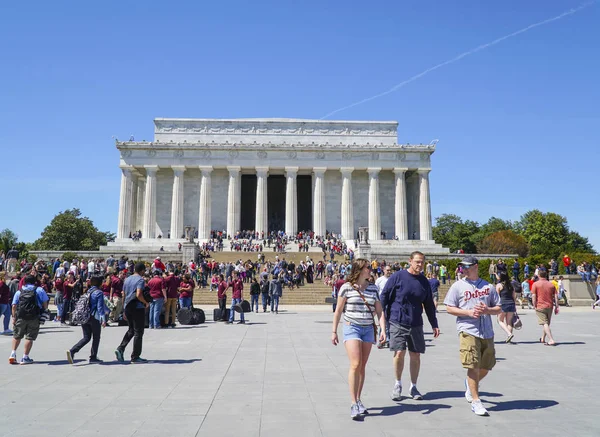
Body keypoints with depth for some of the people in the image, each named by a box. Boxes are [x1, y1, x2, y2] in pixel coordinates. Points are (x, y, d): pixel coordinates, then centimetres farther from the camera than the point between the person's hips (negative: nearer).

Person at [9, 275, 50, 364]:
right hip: (34, 318, -2)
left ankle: (13, 353, 11)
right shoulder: (39, 290, 9)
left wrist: (14, 317, 8)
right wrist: (44, 312, 18)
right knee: (30, 337, 3)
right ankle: (25, 358, 4)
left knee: (17, 336, 20)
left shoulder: (19, 292, 13)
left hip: (20, 317, 2)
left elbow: (14, 306, 6)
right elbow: (45, 303, 4)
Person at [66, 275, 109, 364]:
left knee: (86, 337, 12)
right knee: (96, 338, 8)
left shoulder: (88, 292, 12)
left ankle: (72, 351, -5)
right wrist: (103, 319, -18)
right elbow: (100, 307, -16)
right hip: (94, 318, -7)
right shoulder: (99, 292, -11)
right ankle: (93, 357, 14)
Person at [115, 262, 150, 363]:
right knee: (138, 332, 2)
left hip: (127, 307, 7)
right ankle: (135, 357, 6)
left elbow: (123, 295, 15)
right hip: (138, 308, -7)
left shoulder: (127, 279, 12)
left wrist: (125, 311, 21)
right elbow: (138, 295, -24)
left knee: (131, 330, 21)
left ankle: (120, 349, 5)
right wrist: (146, 303, -8)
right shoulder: (140, 280, -11)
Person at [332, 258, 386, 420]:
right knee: (355, 365, -14)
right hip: (352, 328, -4)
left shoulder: (373, 289, 8)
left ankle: (358, 401, 20)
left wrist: (383, 330, -5)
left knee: (362, 367, 9)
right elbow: (338, 311, 0)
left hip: (368, 329, 4)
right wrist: (334, 331, 0)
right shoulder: (347, 287, -4)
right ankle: (354, 404, -9)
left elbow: (379, 311, 8)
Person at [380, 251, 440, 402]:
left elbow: (429, 305, 16)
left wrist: (434, 325, 15)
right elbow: (384, 297, -1)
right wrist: (383, 318, -3)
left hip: (416, 324, 4)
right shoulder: (398, 277, -5)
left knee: (415, 355, 7)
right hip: (397, 323, -4)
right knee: (399, 353, -8)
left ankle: (413, 387, 24)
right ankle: (398, 385, 14)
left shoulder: (424, 282, 8)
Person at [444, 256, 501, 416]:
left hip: (487, 332, 4)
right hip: (468, 331, -4)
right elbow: (449, 308, 0)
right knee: (473, 366, -7)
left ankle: (470, 384, 42)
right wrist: (469, 312, -13)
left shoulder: (488, 286, 11)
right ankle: (475, 401, 3)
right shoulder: (458, 286, 3)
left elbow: (498, 309, 12)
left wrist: (487, 310, -9)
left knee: (486, 367, 14)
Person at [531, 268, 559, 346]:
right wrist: (556, 307, 8)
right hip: (550, 306, 5)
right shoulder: (551, 284, 6)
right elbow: (556, 296, 4)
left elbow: (533, 295, -11)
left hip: (540, 307, -5)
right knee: (547, 323, 19)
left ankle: (551, 340, -16)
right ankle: (543, 339, 33)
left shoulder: (535, 284, -6)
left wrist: (534, 306, -4)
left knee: (545, 324, -5)